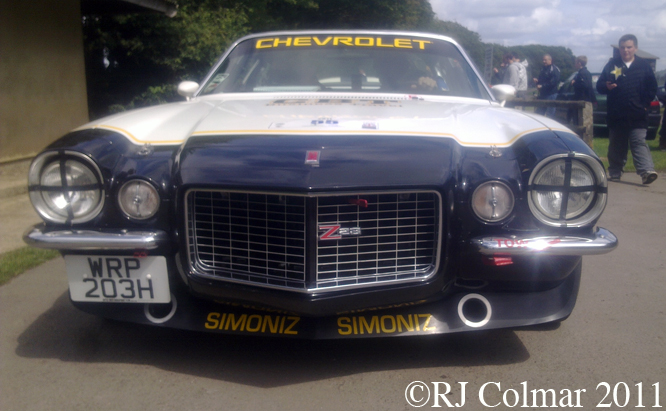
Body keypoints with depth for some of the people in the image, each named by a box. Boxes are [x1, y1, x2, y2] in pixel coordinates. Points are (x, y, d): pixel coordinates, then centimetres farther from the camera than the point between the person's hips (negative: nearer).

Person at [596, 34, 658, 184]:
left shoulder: (644, 66, 8)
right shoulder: (612, 65, 7)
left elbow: (652, 88, 10)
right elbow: (599, 85, 5)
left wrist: (645, 104, -2)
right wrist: (607, 86, -18)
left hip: (637, 116, -1)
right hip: (616, 115, 1)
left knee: (639, 142, -11)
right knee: (616, 145, 9)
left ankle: (646, 171, -20)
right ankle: (615, 172, 20)